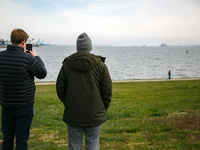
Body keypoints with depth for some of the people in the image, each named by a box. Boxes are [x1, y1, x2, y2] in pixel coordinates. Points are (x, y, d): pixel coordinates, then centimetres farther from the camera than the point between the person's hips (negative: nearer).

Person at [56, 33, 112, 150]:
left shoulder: (67, 65, -1)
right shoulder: (100, 65, -5)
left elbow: (60, 88, 3)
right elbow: (107, 89, -4)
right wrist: (104, 108, 10)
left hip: (73, 115, 1)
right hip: (94, 114, -1)